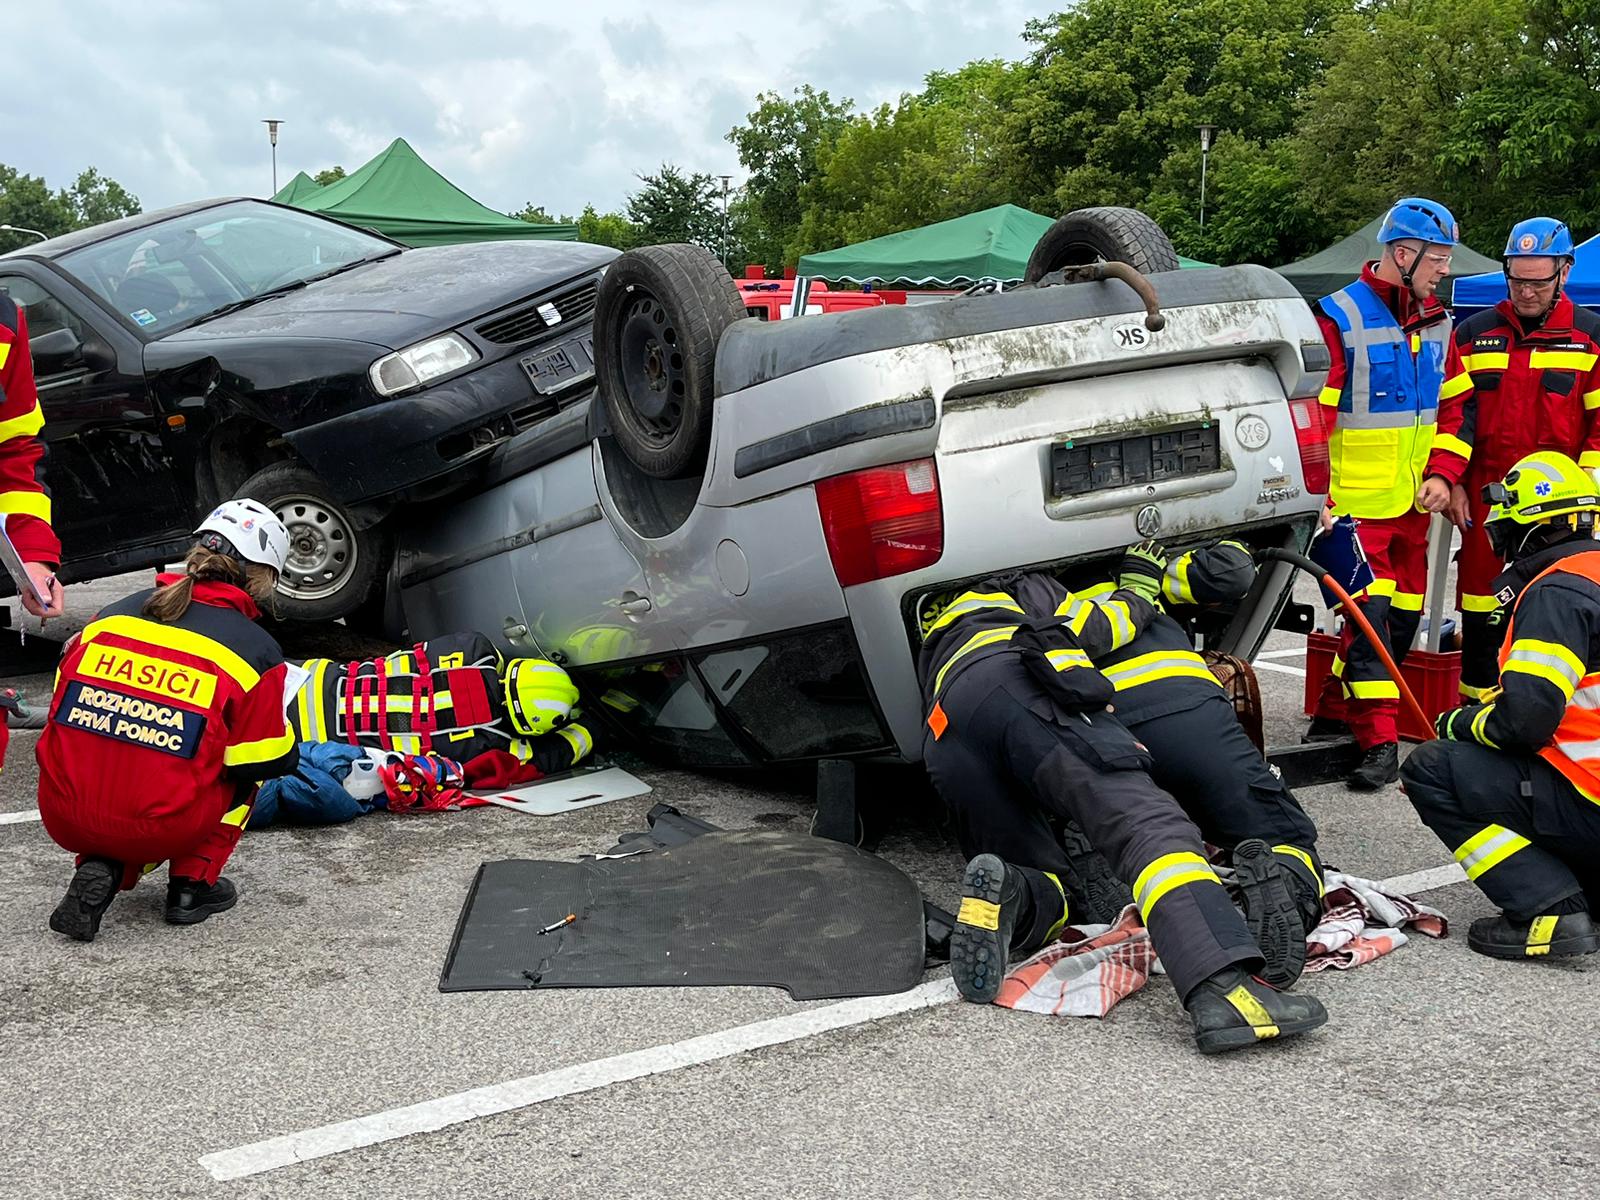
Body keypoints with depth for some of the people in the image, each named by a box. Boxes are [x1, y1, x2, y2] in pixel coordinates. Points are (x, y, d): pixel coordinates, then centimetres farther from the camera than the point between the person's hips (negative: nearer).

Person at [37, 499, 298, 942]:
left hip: (63, 820, 4)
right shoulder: (256, 651, -5)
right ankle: (192, 883, 14)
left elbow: (63, 711, 16)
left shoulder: (111, 615, 7)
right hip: (162, 831, -4)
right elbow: (272, 760, 0)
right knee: (244, 769, 21)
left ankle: (102, 867, 10)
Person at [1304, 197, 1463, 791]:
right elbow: (1310, 414, -14)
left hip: (1413, 502, 7)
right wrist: (1318, 498, -17)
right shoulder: (1340, 318, -11)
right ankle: (1379, 742, -6)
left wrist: (1442, 475, 3)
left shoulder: (1436, 322, 11)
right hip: (1356, 504, -7)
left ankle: (1335, 715, 24)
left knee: (1399, 618, 10)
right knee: (1369, 617, -9)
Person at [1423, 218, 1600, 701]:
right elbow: (1453, 411, 6)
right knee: (1480, 596, 8)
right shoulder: (1474, 334, 9)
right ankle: (1477, 701, 19)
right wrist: (1447, 478, -6)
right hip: (1486, 495, 2)